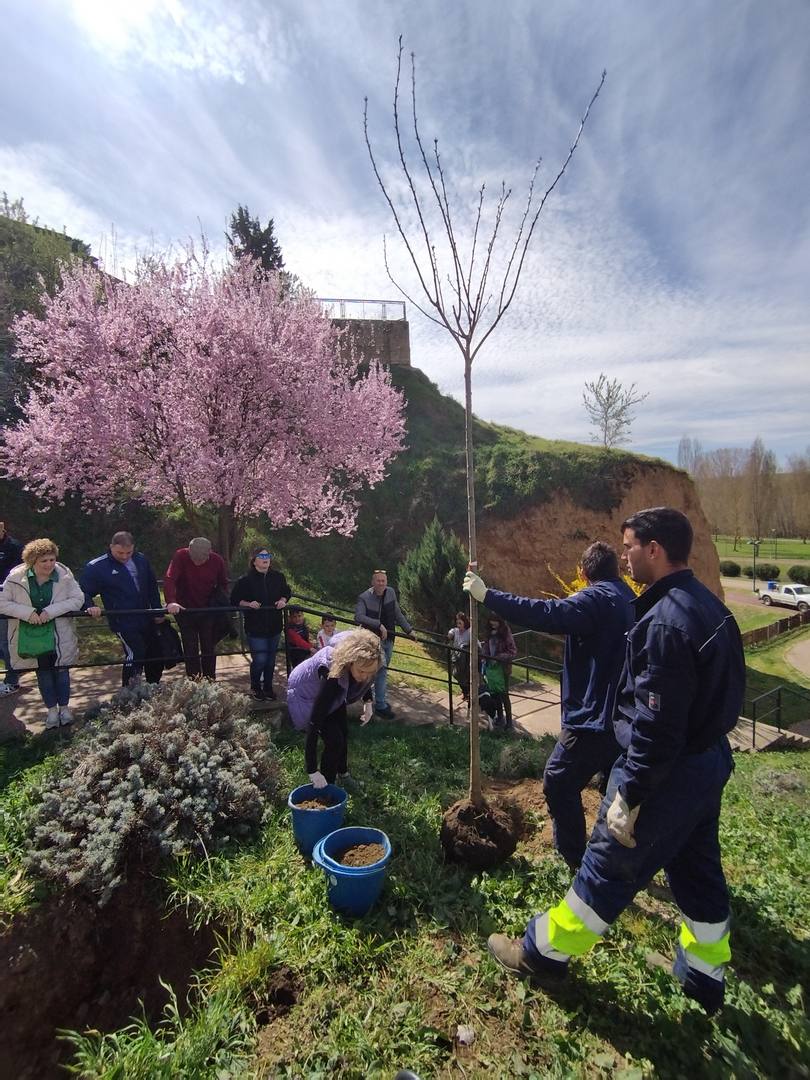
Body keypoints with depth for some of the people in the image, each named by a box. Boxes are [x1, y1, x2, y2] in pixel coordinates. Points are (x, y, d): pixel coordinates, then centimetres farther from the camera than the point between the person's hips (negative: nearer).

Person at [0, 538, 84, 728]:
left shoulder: (64, 575, -13)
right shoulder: (16, 577, -12)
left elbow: (78, 599, -13)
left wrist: (51, 611, -23)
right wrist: (27, 612, -22)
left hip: (59, 636, 0)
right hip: (30, 636, 1)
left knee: (61, 670, 11)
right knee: (43, 673, 14)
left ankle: (64, 706, 29)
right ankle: (52, 709, 29)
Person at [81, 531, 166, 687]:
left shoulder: (141, 560, 4)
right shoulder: (96, 567, -10)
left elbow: (152, 586, 13)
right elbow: (83, 592, -4)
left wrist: (158, 610, 10)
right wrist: (90, 607, -24)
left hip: (146, 620, 6)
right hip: (123, 622, -6)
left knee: (156, 656, 14)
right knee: (135, 655, -20)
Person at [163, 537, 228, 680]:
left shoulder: (217, 561, -10)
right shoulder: (180, 556, -17)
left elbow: (223, 584, 3)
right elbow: (169, 579, -29)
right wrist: (171, 601, -44)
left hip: (208, 611, 2)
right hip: (185, 610, -2)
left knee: (209, 648, 9)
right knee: (191, 650, 3)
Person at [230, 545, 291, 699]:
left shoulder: (278, 577, 0)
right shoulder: (246, 580, -11)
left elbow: (287, 592, 16)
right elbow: (235, 600, -4)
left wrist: (283, 600, -4)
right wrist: (248, 604, -20)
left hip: (274, 626, 4)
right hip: (255, 628, -4)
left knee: (271, 659, 13)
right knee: (259, 660, -4)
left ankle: (268, 687, 33)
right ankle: (255, 687, 23)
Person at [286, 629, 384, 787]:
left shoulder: (361, 662, -28)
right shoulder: (332, 674, -45)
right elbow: (314, 724, -40)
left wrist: (368, 702, -4)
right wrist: (312, 771, -37)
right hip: (308, 695, -6)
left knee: (343, 733, 13)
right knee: (334, 740, -12)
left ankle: (343, 776, 36)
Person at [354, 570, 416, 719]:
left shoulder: (391, 593, 1)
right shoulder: (364, 598, -17)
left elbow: (397, 614, 11)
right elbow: (358, 617, -31)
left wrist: (409, 629, 9)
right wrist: (379, 624, -35)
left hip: (388, 639, 6)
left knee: (383, 670, 15)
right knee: (381, 670, -10)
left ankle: (380, 701, 28)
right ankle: (381, 705, 0)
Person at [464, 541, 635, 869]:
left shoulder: (595, 598, -18)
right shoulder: (628, 599, 9)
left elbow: (546, 615, -32)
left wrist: (487, 596, -32)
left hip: (594, 716, -9)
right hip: (622, 715, 9)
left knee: (559, 784, 4)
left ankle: (574, 863, 13)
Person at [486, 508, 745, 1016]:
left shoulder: (667, 620, -27)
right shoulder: (710, 607, 4)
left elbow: (657, 724, -27)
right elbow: (721, 693, 12)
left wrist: (630, 795, -19)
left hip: (670, 771, -8)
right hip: (710, 762, 9)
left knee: (607, 869, 7)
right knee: (699, 870, 23)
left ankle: (544, 951, 25)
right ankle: (704, 975, 43)